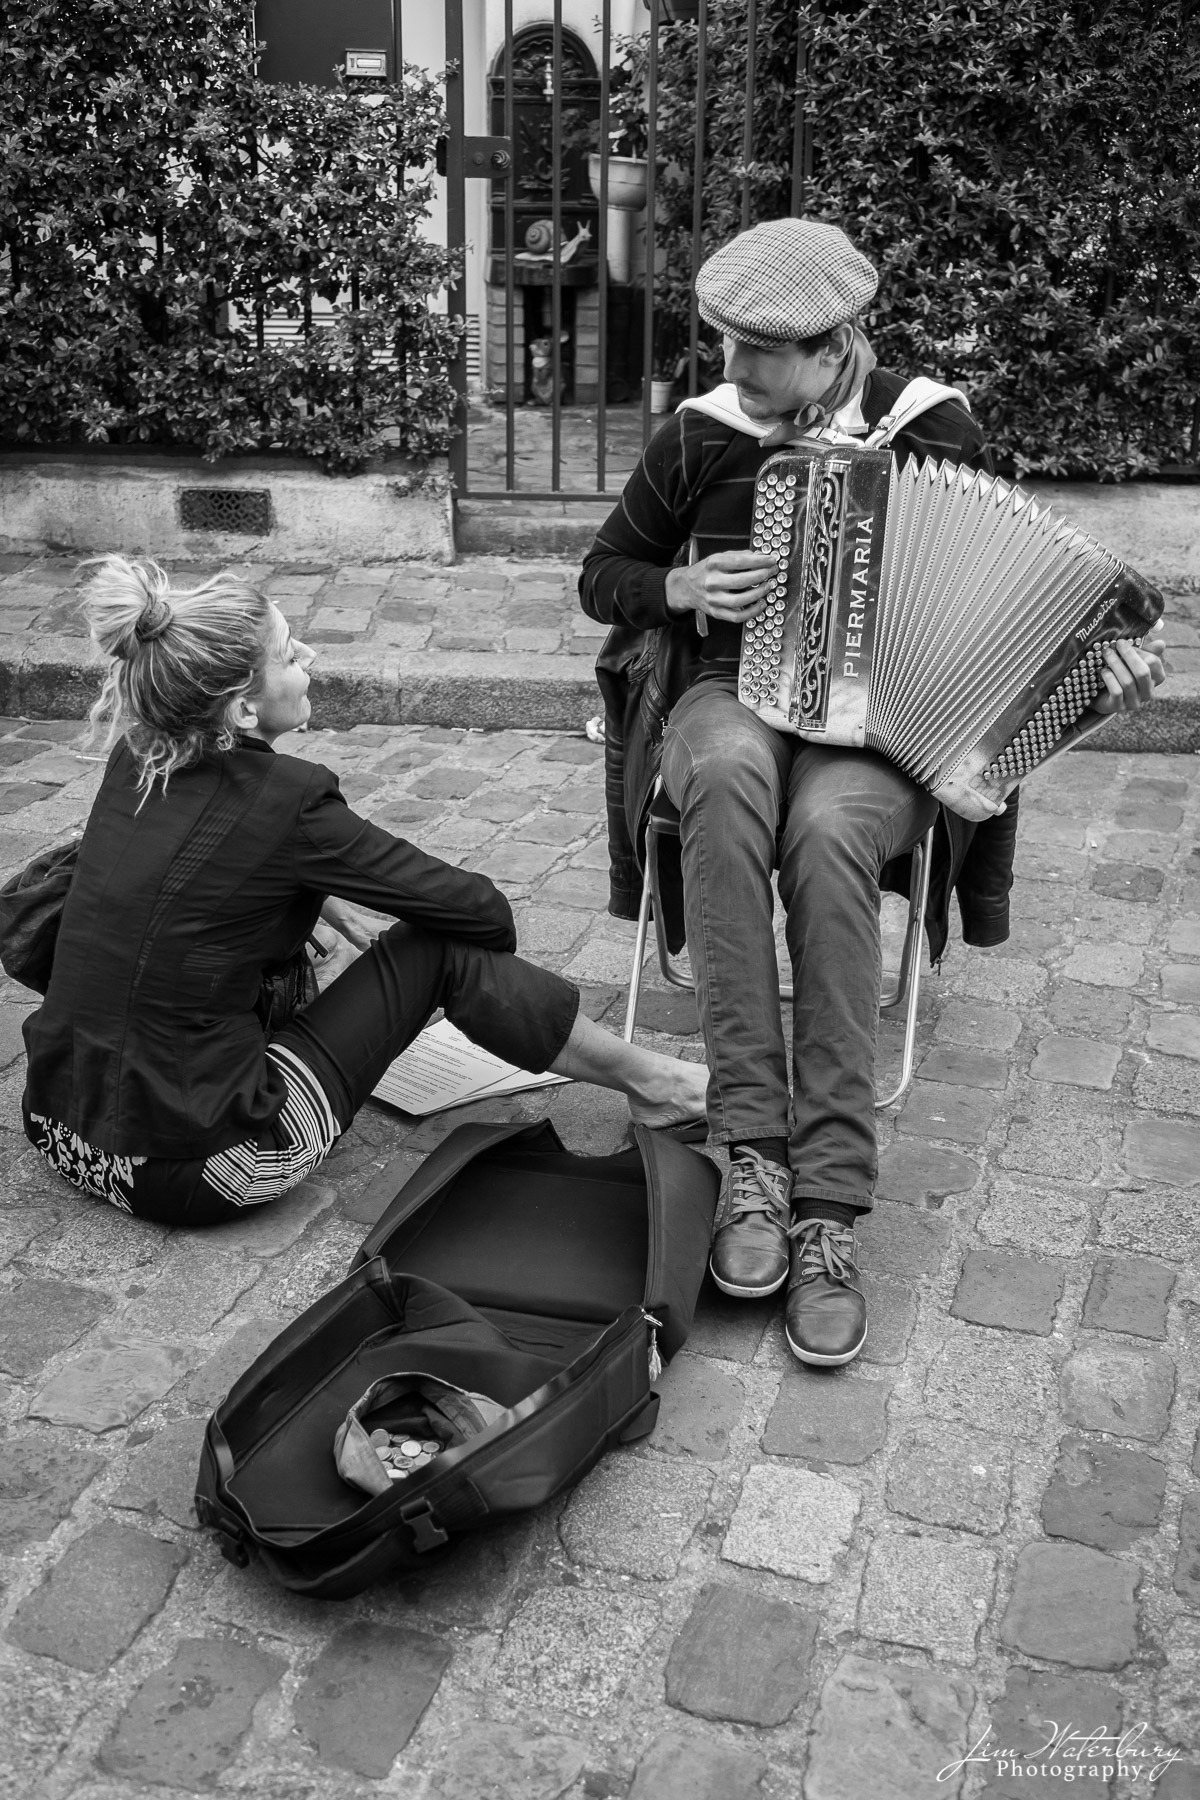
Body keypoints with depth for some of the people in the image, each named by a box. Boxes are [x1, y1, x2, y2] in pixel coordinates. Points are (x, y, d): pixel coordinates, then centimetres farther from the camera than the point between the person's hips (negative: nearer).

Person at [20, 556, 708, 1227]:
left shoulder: (137, 761, 1)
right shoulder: (282, 799, -19)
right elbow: (480, 911, -7)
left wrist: (339, 911, 24)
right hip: (193, 1171, -7)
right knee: (442, 946, -1)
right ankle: (649, 1082, 14)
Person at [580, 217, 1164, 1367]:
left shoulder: (933, 430, 4)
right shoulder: (700, 435, 6)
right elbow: (602, 575, 15)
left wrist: (1095, 671, -8)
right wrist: (681, 589, -7)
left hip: (879, 719, -1)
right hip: (726, 694, 1)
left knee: (827, 829, -38)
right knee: (727, 775, -39)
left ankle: (828, 1208, -34)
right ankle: (752, 1153, -37)